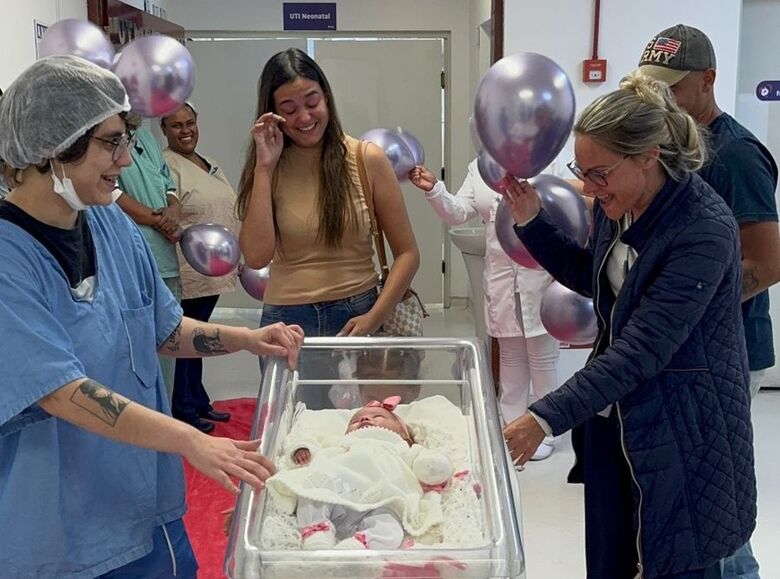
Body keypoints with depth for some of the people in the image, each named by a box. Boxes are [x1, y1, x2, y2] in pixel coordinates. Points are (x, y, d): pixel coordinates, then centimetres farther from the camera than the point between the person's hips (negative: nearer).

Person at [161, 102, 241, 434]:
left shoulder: (209, 165, 17)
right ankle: (184, 411, 10)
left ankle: (199, 403, 27)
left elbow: (224, 213, 23)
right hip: (187, 272, -9)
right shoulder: (167, 164, -11)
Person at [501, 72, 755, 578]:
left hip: (682, 432, -7)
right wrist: (532, 221, 3)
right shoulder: (617, 206, -2)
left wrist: (547, 418, -29)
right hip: (618, 415, 7)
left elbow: (643, 348, -28)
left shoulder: (705, 229, -25)